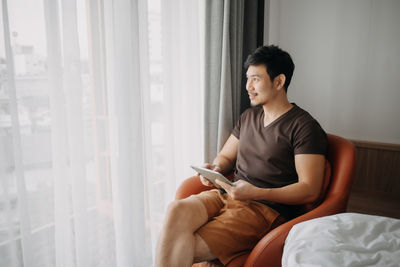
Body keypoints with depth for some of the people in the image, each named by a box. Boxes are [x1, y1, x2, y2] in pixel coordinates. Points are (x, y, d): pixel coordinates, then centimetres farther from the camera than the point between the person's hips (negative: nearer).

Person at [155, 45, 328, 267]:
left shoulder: (304, 127, -5)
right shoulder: (249, 116, 18)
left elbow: (310, 190, -10)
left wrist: (255, 193, -21)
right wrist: (215, 169, 1)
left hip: (266, 209, -6)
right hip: (226, 196, 6)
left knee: (183, 249, -25)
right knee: (177, 210, -26)